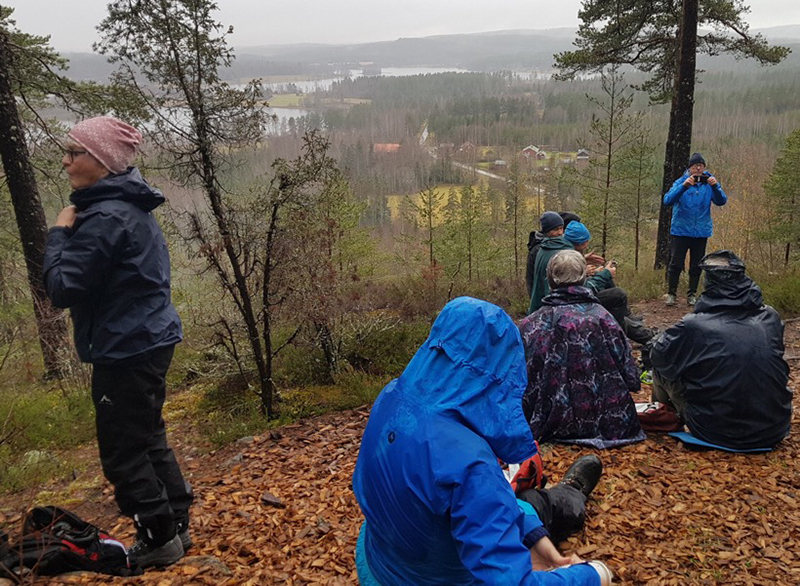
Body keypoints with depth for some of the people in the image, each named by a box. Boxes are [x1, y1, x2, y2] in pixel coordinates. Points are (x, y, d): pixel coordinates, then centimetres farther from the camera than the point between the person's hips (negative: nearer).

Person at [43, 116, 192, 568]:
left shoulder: (105, 218, -22)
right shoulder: (132, 207, 10)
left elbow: (63, 288, -20)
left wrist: (59, 233, -8)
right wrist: (69, 234, 10)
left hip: (127, 350, -10)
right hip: (150, 340, 10)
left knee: (123, 451, 4)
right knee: (149, 439, 20)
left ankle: (159, 540, 18)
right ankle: (177, 527, 31)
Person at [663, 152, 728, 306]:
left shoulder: (709, 182, 3)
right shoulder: (681, 182, -4)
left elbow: (722, 201, -7)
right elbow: (667, 200, -19)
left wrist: (715, 186, -25)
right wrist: (684, 186, -32)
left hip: (701, 231, 2)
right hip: (681, 230, -2)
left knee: (696, 265, 9)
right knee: (676, 263, -2)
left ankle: (692, 294, 20)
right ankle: (671, 294, 10)